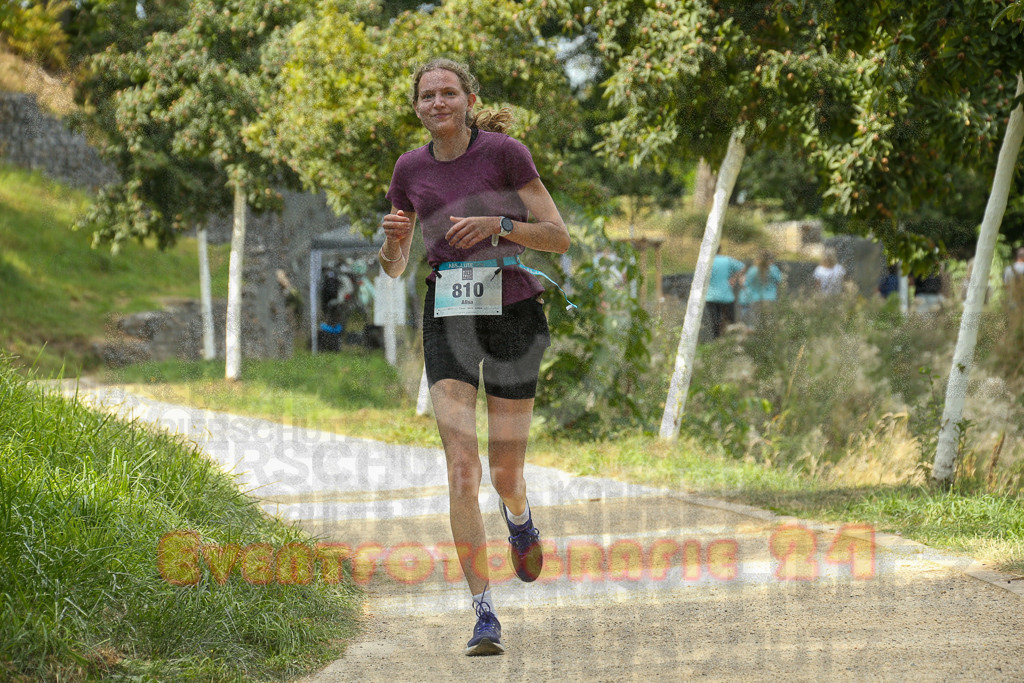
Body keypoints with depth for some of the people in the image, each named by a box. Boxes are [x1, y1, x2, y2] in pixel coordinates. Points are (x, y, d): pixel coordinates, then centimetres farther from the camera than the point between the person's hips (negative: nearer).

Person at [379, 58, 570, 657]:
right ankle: (485, 615, -9)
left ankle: (520, 518, 43)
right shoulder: (411, 169, 5)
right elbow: (394, 268, 12)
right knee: (462, 470, -13)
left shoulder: (505, 152, -6)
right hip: (448, 320, 2)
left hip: (513, 314, -2)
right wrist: (393, 241, -10)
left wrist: (496, 226, -21)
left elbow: (559, 238, -6)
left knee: (505, 474, 4)